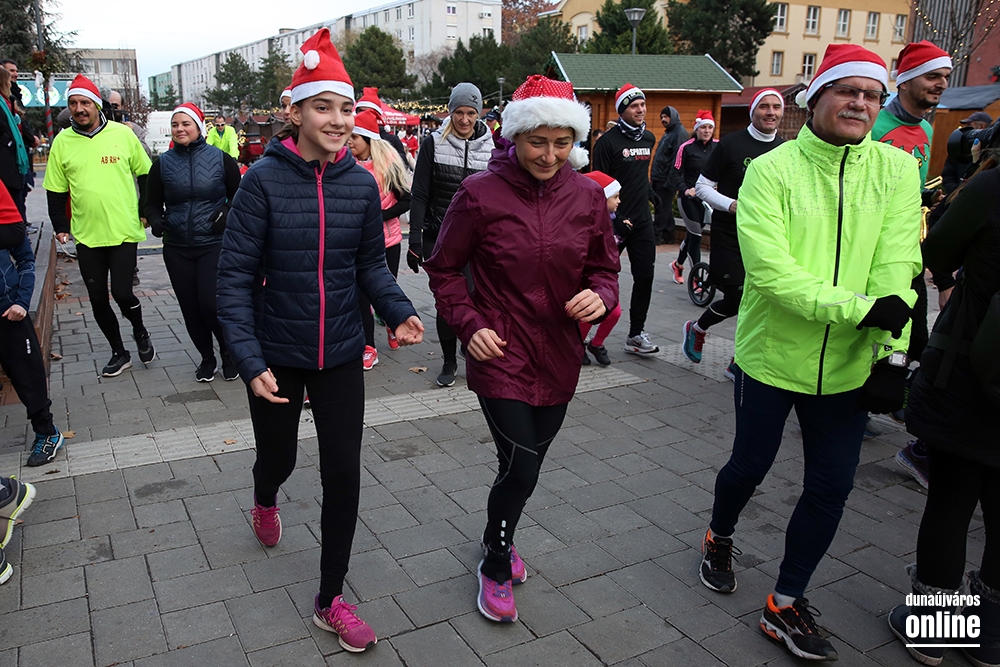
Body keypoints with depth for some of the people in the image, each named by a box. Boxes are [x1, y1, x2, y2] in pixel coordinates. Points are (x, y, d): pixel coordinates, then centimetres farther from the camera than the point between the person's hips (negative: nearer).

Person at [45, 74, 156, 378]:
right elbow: (56, 190, 9)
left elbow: (144, 173, 8)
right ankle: (119, 352, 25)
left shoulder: (123, 134, -2)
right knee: (98, 299, 7)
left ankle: (140, 332, 23)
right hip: (86, 235, 3)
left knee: (121, 292, -9)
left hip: (124, 231, -3)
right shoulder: (62, 142, 3)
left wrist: (147, 210, 3)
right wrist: (60, 226, 2)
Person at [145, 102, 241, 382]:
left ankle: (228, 353, 13)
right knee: (190, 308, 7)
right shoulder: (162, 163, 5)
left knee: (211, 304, -13)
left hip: (214, 245, -3)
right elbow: (153, 204, 12)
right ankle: (207, 357, 28)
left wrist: (227, 214, -12)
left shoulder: (221, 159, -1)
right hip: (177, 249, 3)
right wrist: (156, 220, -9)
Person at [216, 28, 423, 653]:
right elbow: (235, 274, -13)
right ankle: (265, 502, 58)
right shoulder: (265, 179, -14)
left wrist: (400, 313, -13)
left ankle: (332, 600, 21)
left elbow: (371, 264, 5)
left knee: (344, 473, 2)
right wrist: (250, 361, -19)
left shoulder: (362, 183, -4)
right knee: (278, 457, 17)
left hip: (341, 355, 2)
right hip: (277, 356, -2)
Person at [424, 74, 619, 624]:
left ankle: (497, 537, 47)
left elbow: (604, 267, 10)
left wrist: (600, 296, -12)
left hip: (559, 356, 4)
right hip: (500, 354, -4)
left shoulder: (588, 196, 0)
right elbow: (444, 269, 0)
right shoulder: (480, 194, -10)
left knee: (528, 464, 18)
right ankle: (496, 565, 22)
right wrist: (469, 324, -12)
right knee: (520, 468, -8)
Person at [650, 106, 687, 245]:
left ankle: (656, 235, -2)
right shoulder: (668, 133, 20)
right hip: (659, 178, 10)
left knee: (662, 207, -5)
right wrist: (653, 177, 19)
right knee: (665, 207, 12)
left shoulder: (679, 133, -11)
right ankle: (668, 235, 18)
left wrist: (670, 180, -23)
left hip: (666, 180, -10)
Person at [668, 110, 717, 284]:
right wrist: (685, 190, -25)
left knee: (693, 233, 15)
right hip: (690, 197, -4)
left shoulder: (718, 146, 2)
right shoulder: (686, 147, -8)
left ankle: (678, 265, 38)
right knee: (696, 235, -5)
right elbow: (675, 173, -10)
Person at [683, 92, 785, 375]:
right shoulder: (731, 144, -5)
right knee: (736, 300, -6)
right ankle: (696, 329, 26)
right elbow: (702, 186, -3)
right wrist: (731, 205, -18)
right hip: (729, 235, -4)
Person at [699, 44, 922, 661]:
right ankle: (720, 538, 47)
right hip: (773, 353, -3)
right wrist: (862, 308, -26)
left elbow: (897, 267, -7)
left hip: (848, 365, 3)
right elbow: (770, 270, -22)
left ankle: (786, 604, 28)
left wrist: (890, 354, -15)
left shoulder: (896, 170, -1)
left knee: (832, 484, 8)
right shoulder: (771, 170, -11)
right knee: (751, 465, 14)